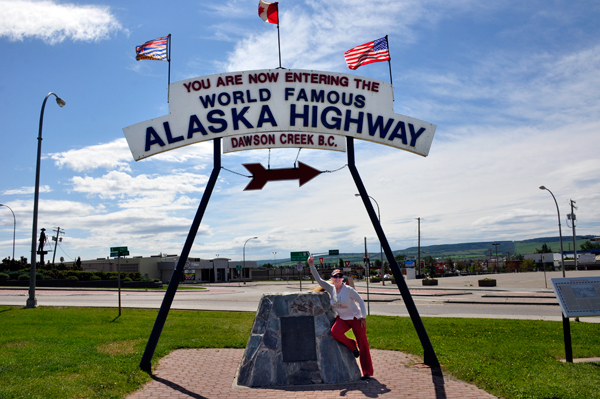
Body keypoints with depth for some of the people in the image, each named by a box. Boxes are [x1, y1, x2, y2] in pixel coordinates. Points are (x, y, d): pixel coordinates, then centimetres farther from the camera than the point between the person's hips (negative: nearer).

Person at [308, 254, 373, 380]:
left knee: (363, 344, -4)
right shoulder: (330, 288, -4)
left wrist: (363, 317, -12)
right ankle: (352, 347, 1)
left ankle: (367, 372, 9)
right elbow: (318, 279, -6)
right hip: (342, 318, 3)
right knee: (335, 332, -27)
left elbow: (360, 301, -8)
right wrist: (312, 266, -17)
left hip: (356, 318, -3)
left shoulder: (348, 289, -15)